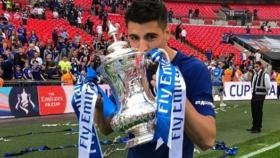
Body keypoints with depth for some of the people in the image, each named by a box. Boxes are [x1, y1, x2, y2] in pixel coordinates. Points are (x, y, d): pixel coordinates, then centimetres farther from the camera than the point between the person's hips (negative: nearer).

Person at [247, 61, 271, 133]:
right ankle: (254, 126, 22)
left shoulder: (264, 75, -13)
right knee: (253, 111, 12)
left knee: (258, 111, -4)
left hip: (260, 96, -7)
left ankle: (258, 128, 3)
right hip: (254, 95, 7)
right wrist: (253, 92, 14)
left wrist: (263, 92, 1)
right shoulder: (254, 74, 10)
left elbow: (268, 86, -10)